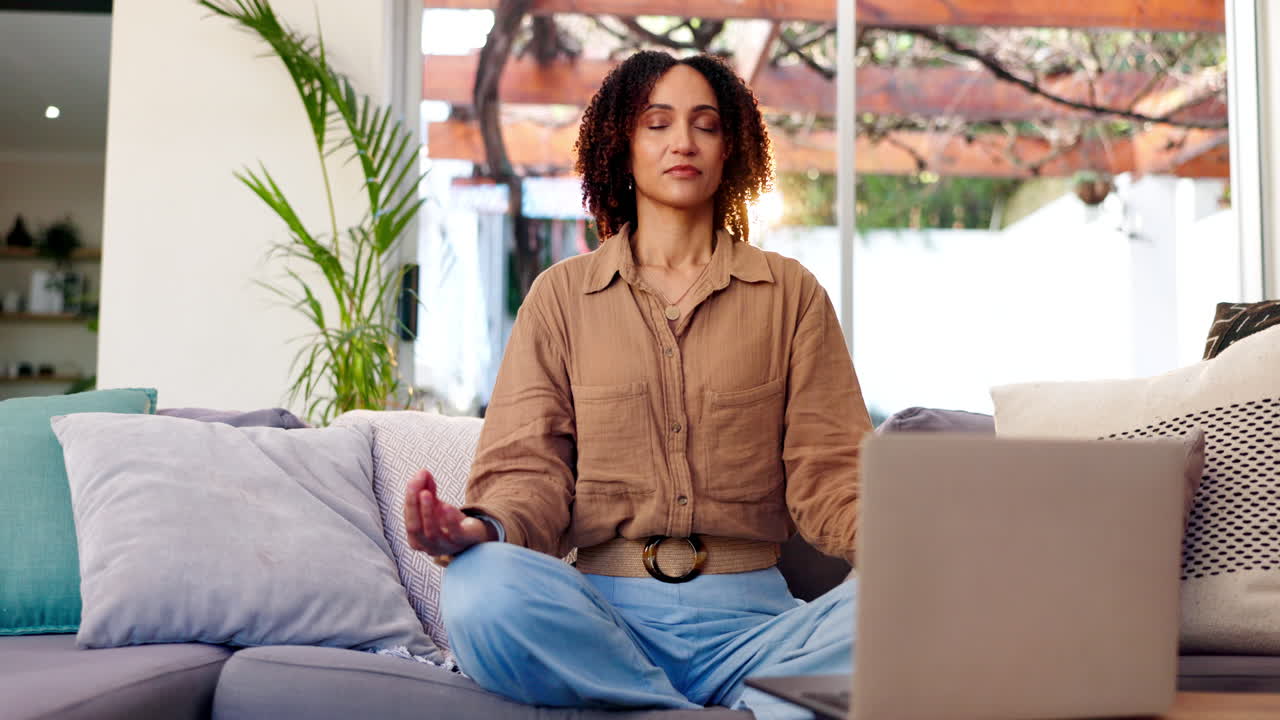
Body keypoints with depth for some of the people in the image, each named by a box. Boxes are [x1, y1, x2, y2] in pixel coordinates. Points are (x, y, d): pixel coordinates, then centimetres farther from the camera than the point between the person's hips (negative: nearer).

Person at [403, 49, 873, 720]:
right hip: (603, 610, 1)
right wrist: (484, 529, -20)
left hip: (748, 614, 0)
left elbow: (825, 474, 6)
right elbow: (531, 469, 4)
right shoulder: (561, 295, 13)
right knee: (480, 588, -34)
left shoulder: (791, 293, 13)